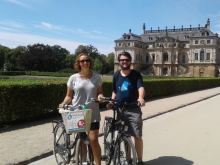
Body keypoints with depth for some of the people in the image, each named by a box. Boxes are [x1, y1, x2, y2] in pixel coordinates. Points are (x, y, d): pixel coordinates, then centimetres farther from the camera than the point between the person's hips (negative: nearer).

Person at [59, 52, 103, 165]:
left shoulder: (96, 77, 0)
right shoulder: (73, 78, -2)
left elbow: (99, 92, 9)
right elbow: (69, 96, 4)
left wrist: (100, 96, -14)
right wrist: (63, 104, -15)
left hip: (93, 114, 0)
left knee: (93, 140, -6)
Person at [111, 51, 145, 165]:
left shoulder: (136, 74, -3)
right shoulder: (116, 75, 9)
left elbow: (141, 87, -20)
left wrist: (141, 97, -40)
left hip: (133, 110, -3)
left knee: (137, 136, -3)